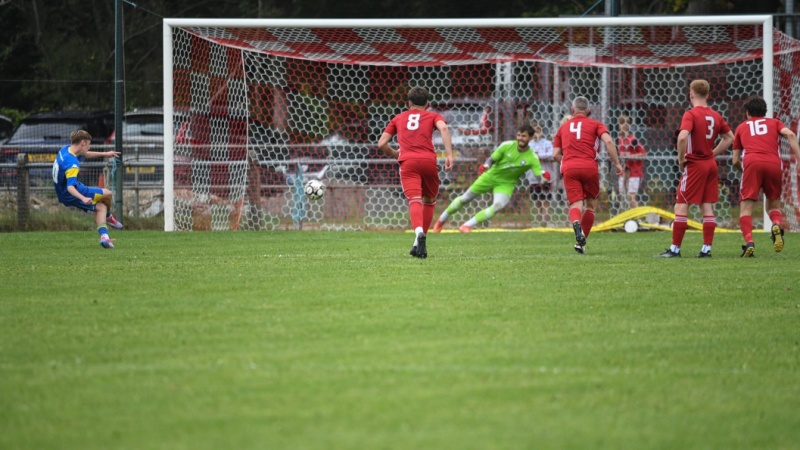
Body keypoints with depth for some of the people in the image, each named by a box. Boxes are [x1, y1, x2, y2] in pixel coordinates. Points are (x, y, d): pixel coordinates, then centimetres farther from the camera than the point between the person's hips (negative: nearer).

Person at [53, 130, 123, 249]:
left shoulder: (65, 149, -2)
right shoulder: (72, 163, -32)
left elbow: (85, 154, 19)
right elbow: (70, 187, -40)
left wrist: (104, 154, 22)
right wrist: (83, 198, -54)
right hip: (71, 196, -10)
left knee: (101, 207, 12)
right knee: (107, 194, 1)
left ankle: (104, 236, -1)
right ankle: (108, 216, 31)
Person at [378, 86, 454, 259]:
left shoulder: (399, 118, 24)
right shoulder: (432, 116, 19)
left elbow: (381, 144, 19)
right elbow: (443, 128, -4)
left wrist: (395, 154, 38)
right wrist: (449, 155, -9)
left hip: (407, 162, 0)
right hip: (428, 161, 0)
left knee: (414, 200, -15)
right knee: (429, 200, 20)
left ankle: (419, 233, -45)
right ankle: (420, 244, 14)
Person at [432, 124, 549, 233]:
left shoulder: (532, 157, -18)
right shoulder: (507, 146, -17)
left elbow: (539, 175, -25)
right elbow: (491, 159, -13)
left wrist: (543, 178, -49)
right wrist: (485, 166, -35)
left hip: (506, 184, 0)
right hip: (491, 176, 0)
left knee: (498, 206, -27)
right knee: (465, 199, 7)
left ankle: (467, 225, -14)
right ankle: (442, 220, 31)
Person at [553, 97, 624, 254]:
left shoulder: (563, 127, 22)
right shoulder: (595, 124, 14)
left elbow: (556, 154, 17)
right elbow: (608, 141, -4)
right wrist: (617, 163, 0)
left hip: (569, 168, 1)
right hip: (589, 167, -1)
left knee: (576, 204, -5)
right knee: (591, 204, 15)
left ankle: (576, 223, -41)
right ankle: (581, 242, 9)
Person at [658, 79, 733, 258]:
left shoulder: (691, 114, -13)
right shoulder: (715, 116, 7)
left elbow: (683, 136, -28)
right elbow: (729, 138, 17)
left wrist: (681, 158, -14)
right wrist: (713, 153, 15)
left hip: (694, 165, -6)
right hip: (711, 164, 6)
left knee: (681, 206, -1)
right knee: (707, 207, 7)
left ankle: (675, 248, -1)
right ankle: (706, 249, 6)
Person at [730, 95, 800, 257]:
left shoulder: (741, 127, 28)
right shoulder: (774, 123, 27)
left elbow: (735, 161, 24)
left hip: (751, 162, -1)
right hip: (774, 163, 1)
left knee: (746, 207, 1)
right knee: (773, 204, 18)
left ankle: (749, 242, -22)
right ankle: (777, 224, -15)